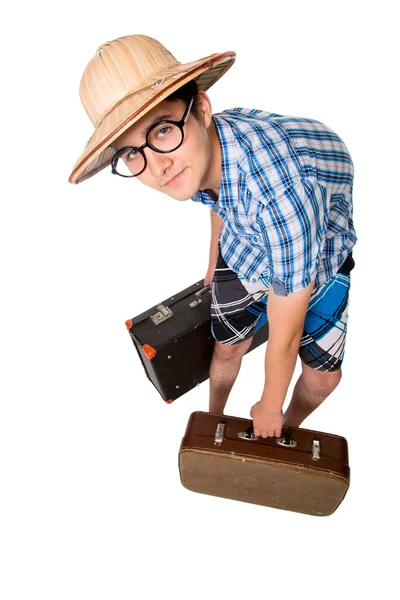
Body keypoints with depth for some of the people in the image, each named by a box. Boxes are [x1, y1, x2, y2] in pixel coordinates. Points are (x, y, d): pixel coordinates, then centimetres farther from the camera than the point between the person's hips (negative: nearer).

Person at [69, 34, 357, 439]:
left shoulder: (278, 192, -46)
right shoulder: (196, 149, -25)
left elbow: (284, 338, -32)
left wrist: (269, 408, -14)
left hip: (319, 254, -3)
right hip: (245, 243, 4)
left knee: (323, 375, -2)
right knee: (228, 347, 9)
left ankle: (288, 427, 34)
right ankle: (214, 417, 42)